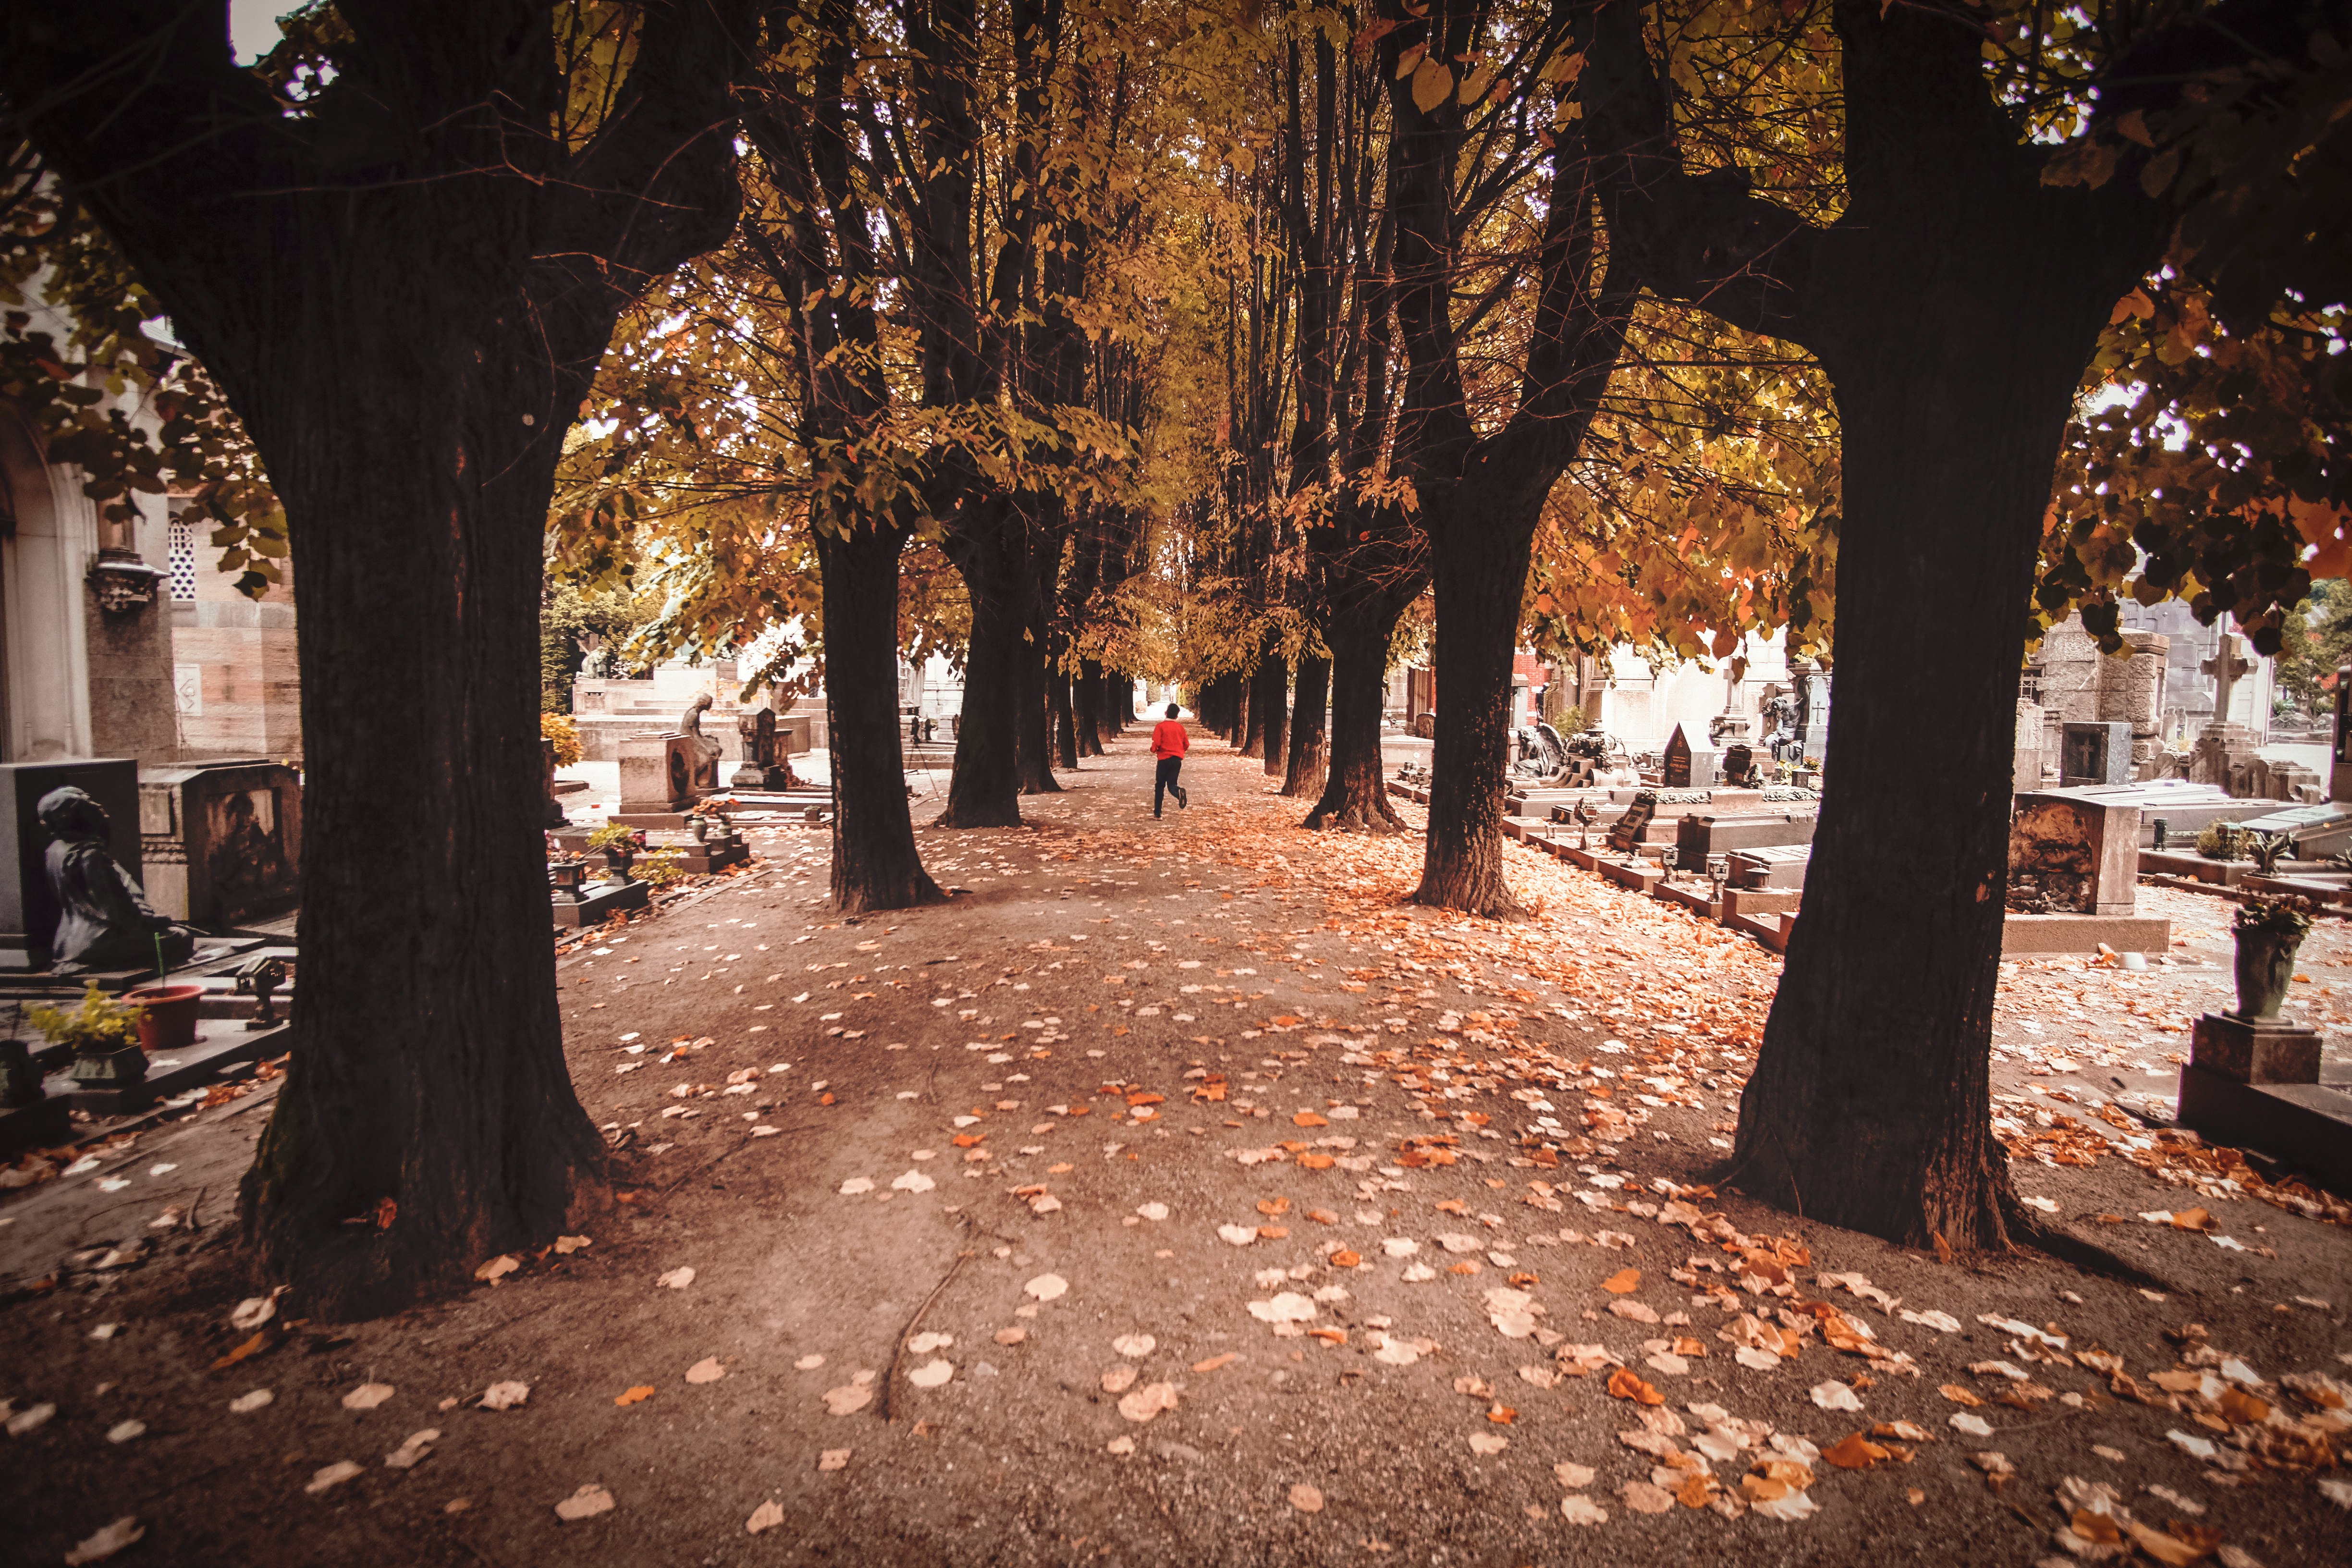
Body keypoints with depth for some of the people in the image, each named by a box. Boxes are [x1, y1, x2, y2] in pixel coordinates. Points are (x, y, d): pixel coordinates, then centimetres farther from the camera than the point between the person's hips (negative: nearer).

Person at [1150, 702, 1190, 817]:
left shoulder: (1160, 726, -5)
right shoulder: (1180, 727, 7)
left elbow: (1156, 743, -15)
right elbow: (1186, 744, 12)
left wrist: (1153, 749, 7)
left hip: (1164, 759, -3)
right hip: (1178, 760, 3)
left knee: (1160, 785, 11)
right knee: (1172, 784, 3)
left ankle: (1157, 812, 13)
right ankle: (1179, 792, -34)